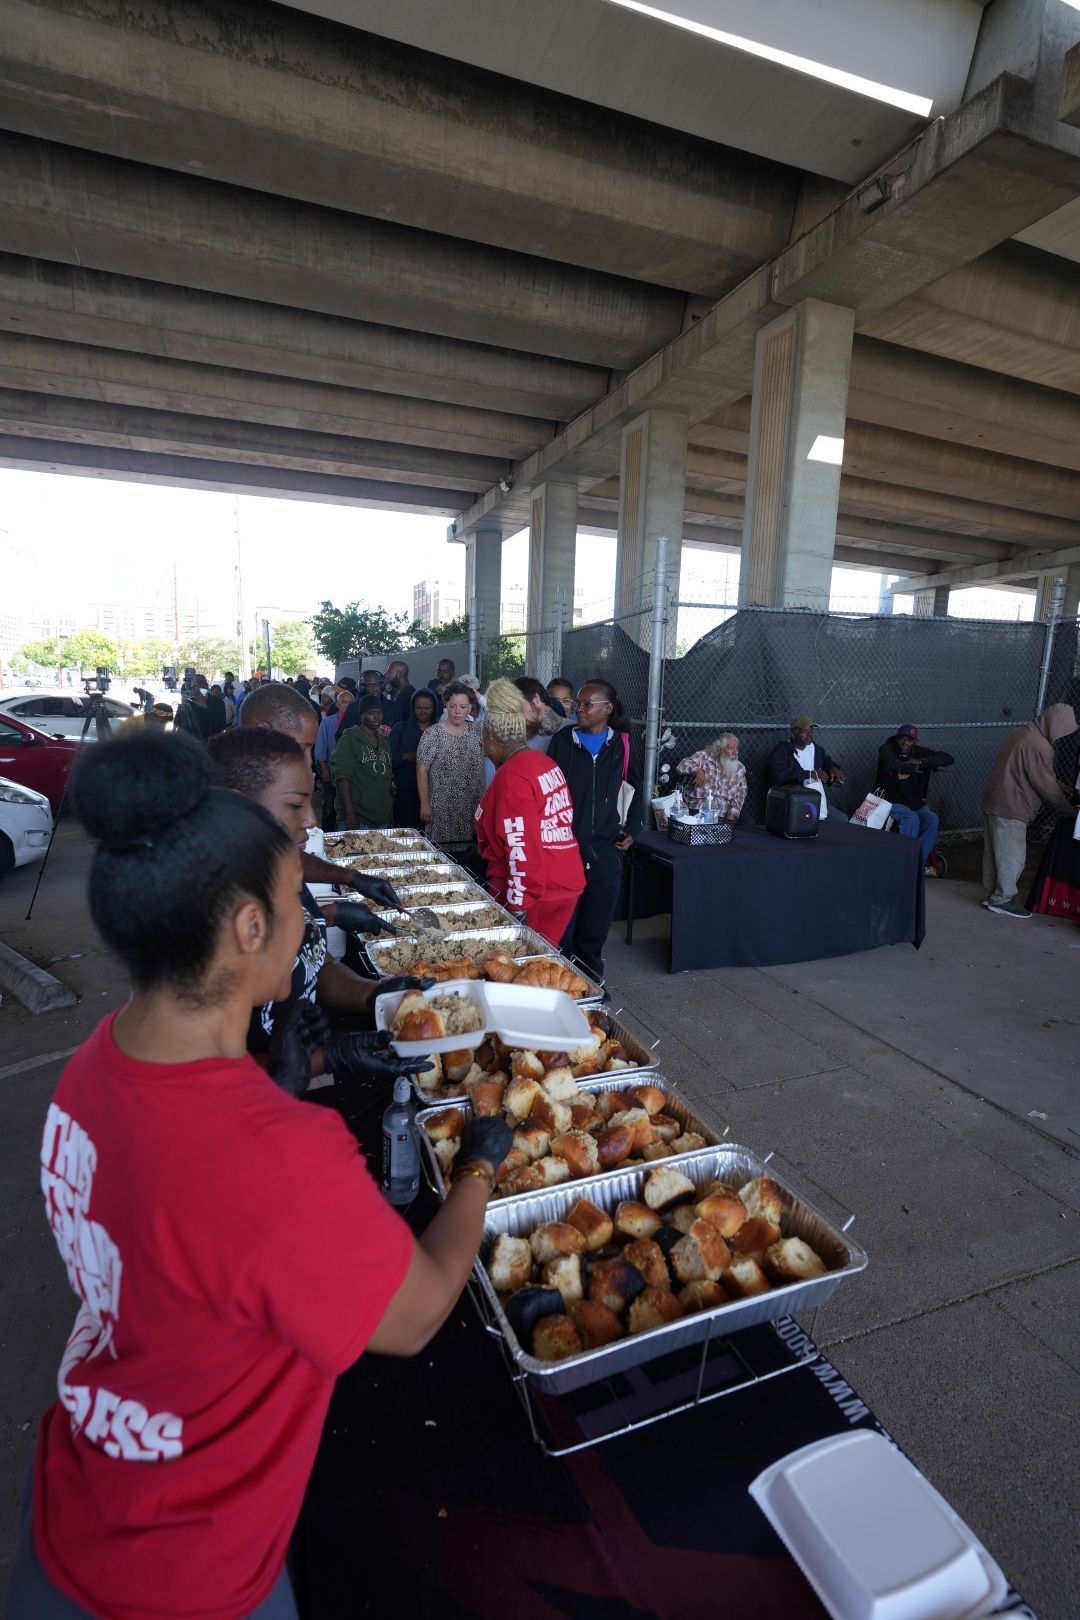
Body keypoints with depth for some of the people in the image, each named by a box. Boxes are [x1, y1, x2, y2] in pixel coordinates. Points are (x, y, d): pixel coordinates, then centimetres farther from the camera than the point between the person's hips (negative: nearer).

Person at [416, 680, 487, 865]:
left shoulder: (477, 732, 7)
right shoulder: (433, 734, -4)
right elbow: (422, 769, -5)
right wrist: (424, 804, -9)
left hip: (473, 810, 4)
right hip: (442, 812, -3)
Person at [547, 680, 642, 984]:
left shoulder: (621, 744, 5)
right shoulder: (562, 740, 0)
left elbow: (636, 788, 17)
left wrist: (631, 828, 10)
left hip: (605, 848, 2)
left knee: (596, 924, 9)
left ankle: (590, 979, 25)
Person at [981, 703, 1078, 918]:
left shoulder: (1022, 733, 13)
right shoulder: (1039, 745, -18)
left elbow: (1043, 776, 22)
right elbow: (1046, 785, -13)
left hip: (993, 803, 10)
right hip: (1010, 809, -10)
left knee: (993, 853, 14)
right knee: (1012, 856, -1)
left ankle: (992, 894, 22)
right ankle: (1002, 900, 6)